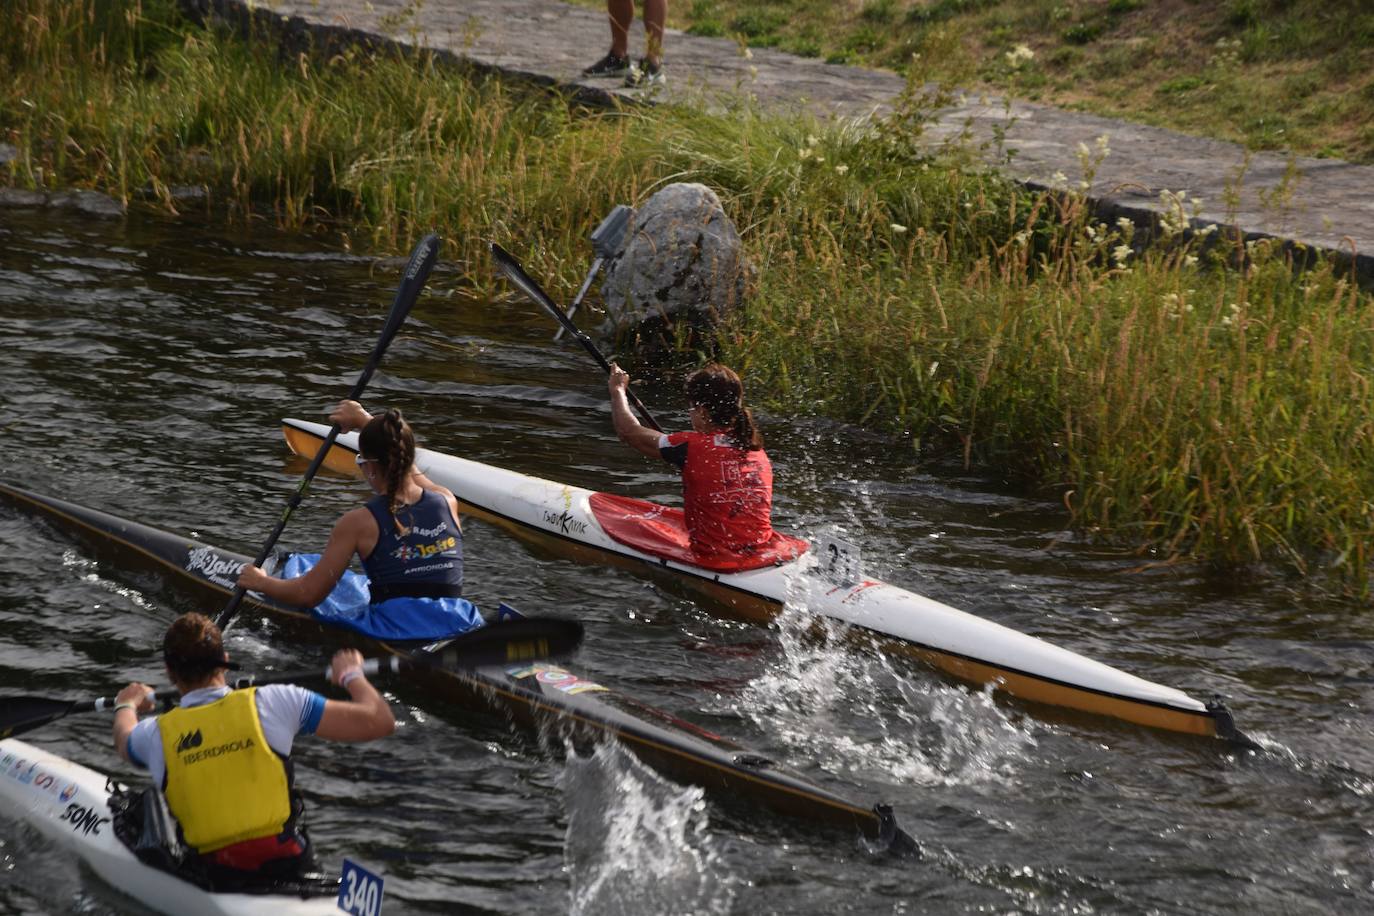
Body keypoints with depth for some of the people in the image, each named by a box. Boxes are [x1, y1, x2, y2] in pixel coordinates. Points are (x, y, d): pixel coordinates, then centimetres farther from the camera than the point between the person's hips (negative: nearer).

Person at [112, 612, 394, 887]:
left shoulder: (156, 734, -4)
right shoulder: (271, 702, -10)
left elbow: (124, 740, 25)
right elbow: (380, 721, -7)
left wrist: (126, 705, 48)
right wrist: (351, 675, 15)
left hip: (211, 875, -1)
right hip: (286, 865, 1)